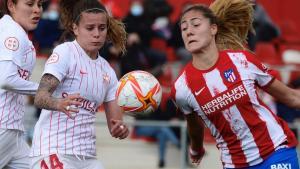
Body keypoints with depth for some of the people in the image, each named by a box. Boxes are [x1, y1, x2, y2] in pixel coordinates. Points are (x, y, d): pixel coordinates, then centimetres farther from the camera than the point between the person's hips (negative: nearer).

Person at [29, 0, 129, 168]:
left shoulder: (107, 71, 12)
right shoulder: (65, 52, -6)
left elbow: (115, 125, 10)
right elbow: (40, 97, -18)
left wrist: (120, 129, -13)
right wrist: (60, 103, -39)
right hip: (54, 152, -7)